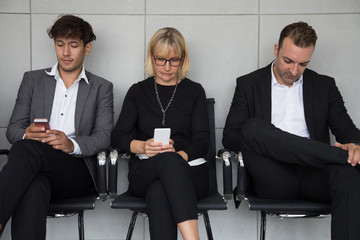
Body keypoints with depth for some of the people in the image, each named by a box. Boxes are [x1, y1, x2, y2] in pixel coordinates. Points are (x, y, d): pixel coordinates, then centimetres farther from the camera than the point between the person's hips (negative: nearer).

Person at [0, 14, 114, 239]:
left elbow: (104, 136, 2)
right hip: (36, 166, 2)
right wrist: (26, 135, -14)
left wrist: (72, 144, -21)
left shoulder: (101, 88, 14)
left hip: (76, 171, -1)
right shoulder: (33, 79, 19)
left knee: (27, 149, -35)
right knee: (34, 188, -39)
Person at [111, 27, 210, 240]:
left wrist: (180, 155, -20)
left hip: (188, 170, 0)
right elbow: (118, 136, 5)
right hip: (145, 173, 0)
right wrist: (142, 146, -18)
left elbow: (202, 140, 3)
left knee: (158, 192, -37)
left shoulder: (194, 91, 14)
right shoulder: (138, 91, 16)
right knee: (167, 159, -38)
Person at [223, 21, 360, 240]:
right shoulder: (249, 84, 12)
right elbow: (229, 137, 6)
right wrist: (256, 140, -17)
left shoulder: (324, 85, 18)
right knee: (253, 126, -29)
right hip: (275, 178, 0)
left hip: (315, 175, 1)